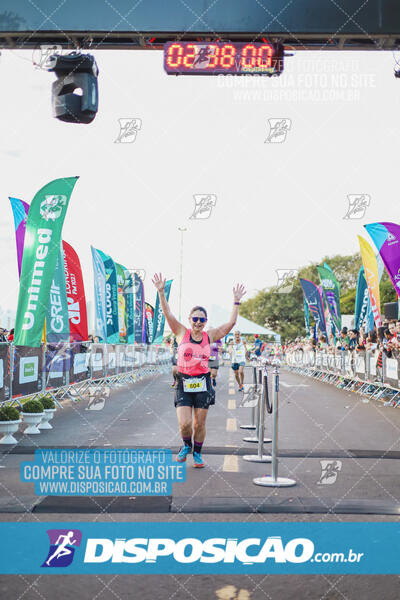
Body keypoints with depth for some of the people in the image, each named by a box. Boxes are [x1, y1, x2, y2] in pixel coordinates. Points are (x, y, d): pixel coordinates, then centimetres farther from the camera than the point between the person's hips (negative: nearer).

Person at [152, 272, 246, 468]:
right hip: (184, 383, -1)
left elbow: (231, 323, 3)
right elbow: (167, 313, -7)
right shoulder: (182, 333, 1)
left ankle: (197, 453, 29)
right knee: (184, 424, -9)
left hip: (203, 383, 2)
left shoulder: (209, 336, 5)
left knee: (199, 424, 7)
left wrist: (236, 301, 0)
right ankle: (186, 445, 23)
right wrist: (161, 292, -16)